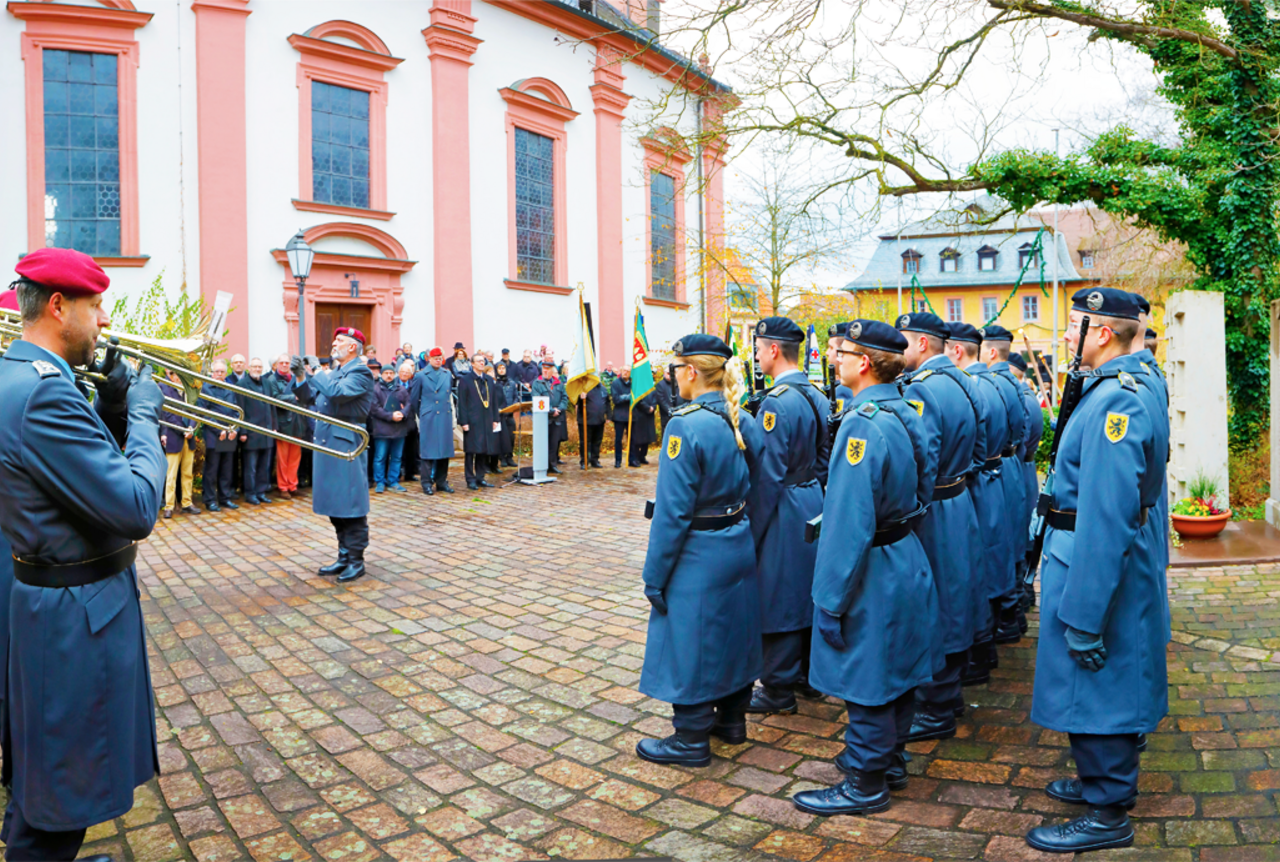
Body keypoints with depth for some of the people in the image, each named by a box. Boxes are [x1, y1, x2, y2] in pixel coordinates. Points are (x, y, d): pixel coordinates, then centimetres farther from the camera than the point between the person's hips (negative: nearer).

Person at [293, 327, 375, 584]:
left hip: (346, 442, -9)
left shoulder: (360, 372, -8)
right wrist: (301, 376, 2)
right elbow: (310, 396, 17)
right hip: (327, 441, 9)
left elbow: (338, 393, -24)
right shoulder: (333, 371, 18)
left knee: (351, 503, -3)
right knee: (335, 504, 13)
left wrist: (316, 373, -14)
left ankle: (356, 560, 5)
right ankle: (344, 557, 22)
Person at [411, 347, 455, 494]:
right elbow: (414, 399, 5)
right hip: (428, 419, -4)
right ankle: (427, 483, 4)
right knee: (428, 451, -2)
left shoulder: (448, 375, 11)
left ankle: (442, 482, 14)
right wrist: (420, 414, 10)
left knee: (444, 449, 6)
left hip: (445, 418, 4)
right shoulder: (420, 376, -1)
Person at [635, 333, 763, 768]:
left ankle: (692, 740, 19)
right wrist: (741, 531, 19)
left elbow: (673, 509, -20)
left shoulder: (686, 425, -21)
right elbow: (752, 490, 10)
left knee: (690, 640, 6)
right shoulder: (742, 421, 3)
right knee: (733, 631, 20)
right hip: (740, 548, 8)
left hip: (699, 554, -8)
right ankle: (732, 719, 37)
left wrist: (655, 576, -13)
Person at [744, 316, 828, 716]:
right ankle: (807, 672, 33)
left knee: (777, 596, 1)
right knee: (805, 590, 19)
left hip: (785, 509, -9)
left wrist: (752, 529, -15)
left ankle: (779, 690, 12)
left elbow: (768, 474, -22)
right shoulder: (815, 394, 7)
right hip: (813, 501, 9)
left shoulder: (776, 402, -21)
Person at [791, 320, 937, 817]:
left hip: (874, 572, -10)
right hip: (907, 559, 10)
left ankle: (866, 784, 20)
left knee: (865, 680, 5)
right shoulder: (904, 414, 6)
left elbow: (850, 523, -27)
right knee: (894, 670, 22)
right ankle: (889, 757, 39)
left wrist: (831, 601, -21)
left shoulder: (864, 425, -25)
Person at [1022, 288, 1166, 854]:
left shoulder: (1114, 403, -24)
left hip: (1097, 569, -10)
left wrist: (1083, 618, -26)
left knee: (1095, 688, 2)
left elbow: (1105, 520, -28)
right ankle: (1102, 780, 39)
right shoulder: (1125, 389, 9)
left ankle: (1107, 815, 17)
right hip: (1096, 562, 10)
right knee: (1100, 689, 22)